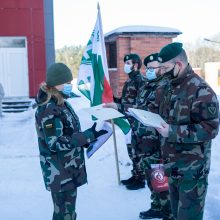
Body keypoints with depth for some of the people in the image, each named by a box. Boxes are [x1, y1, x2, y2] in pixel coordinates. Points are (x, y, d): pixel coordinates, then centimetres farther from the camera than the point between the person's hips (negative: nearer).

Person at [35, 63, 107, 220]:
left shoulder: (62, 104, 9)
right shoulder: (48, 110, -20)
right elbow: (55, 143, -26)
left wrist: (86, 141, 6)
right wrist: (89, 135, -26)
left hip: (70, 169, 9)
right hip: (59, 173, -9)